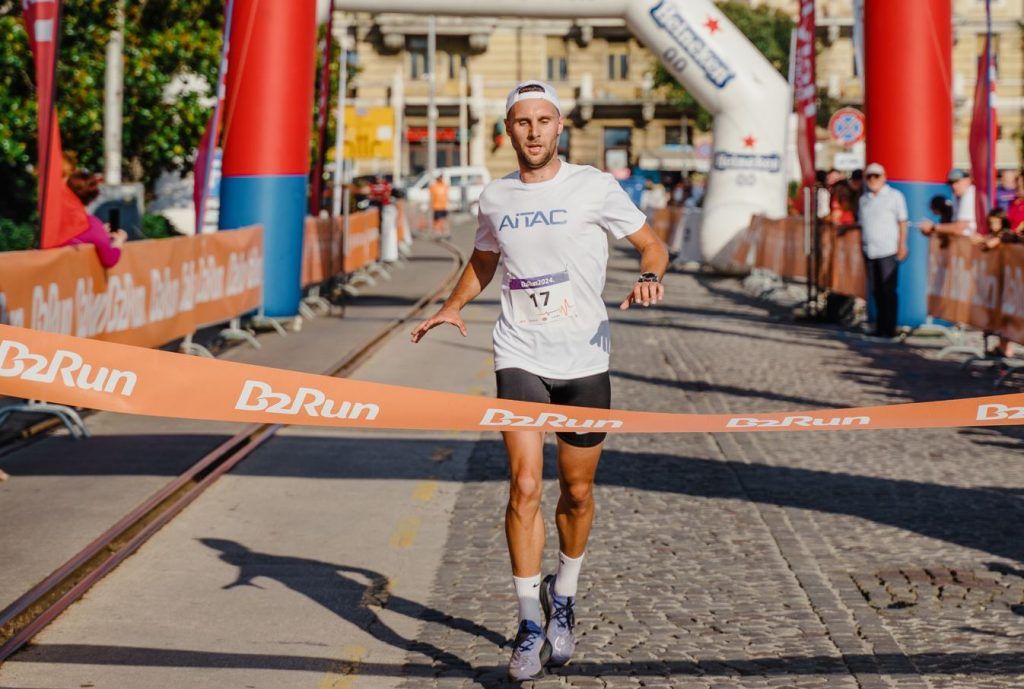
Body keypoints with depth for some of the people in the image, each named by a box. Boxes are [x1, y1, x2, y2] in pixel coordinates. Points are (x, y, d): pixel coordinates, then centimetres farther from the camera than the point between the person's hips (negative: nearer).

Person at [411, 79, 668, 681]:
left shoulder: (594, 187, -3)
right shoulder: (495, 198, 8)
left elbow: (652, 244, 4)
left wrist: (650, 278, -17)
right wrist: (453, 305, 11)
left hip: (585, 360, -1)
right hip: (520, 359, 1)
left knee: (577, 491, 8)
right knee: (525, 486, -11)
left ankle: (563, 596, 33)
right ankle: (531, 622, -1)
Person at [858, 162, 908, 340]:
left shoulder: (894, 196, 0)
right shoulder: (864, 199, 15)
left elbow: (902, 222, -2)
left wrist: (902, 246, -8)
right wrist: (862, 245, 11)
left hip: (888, 251, -5)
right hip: (870, 252, 5)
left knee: (888, 291, -5)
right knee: (875, 290, 7)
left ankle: (889, 329, -1)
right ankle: (880, 327, 14)